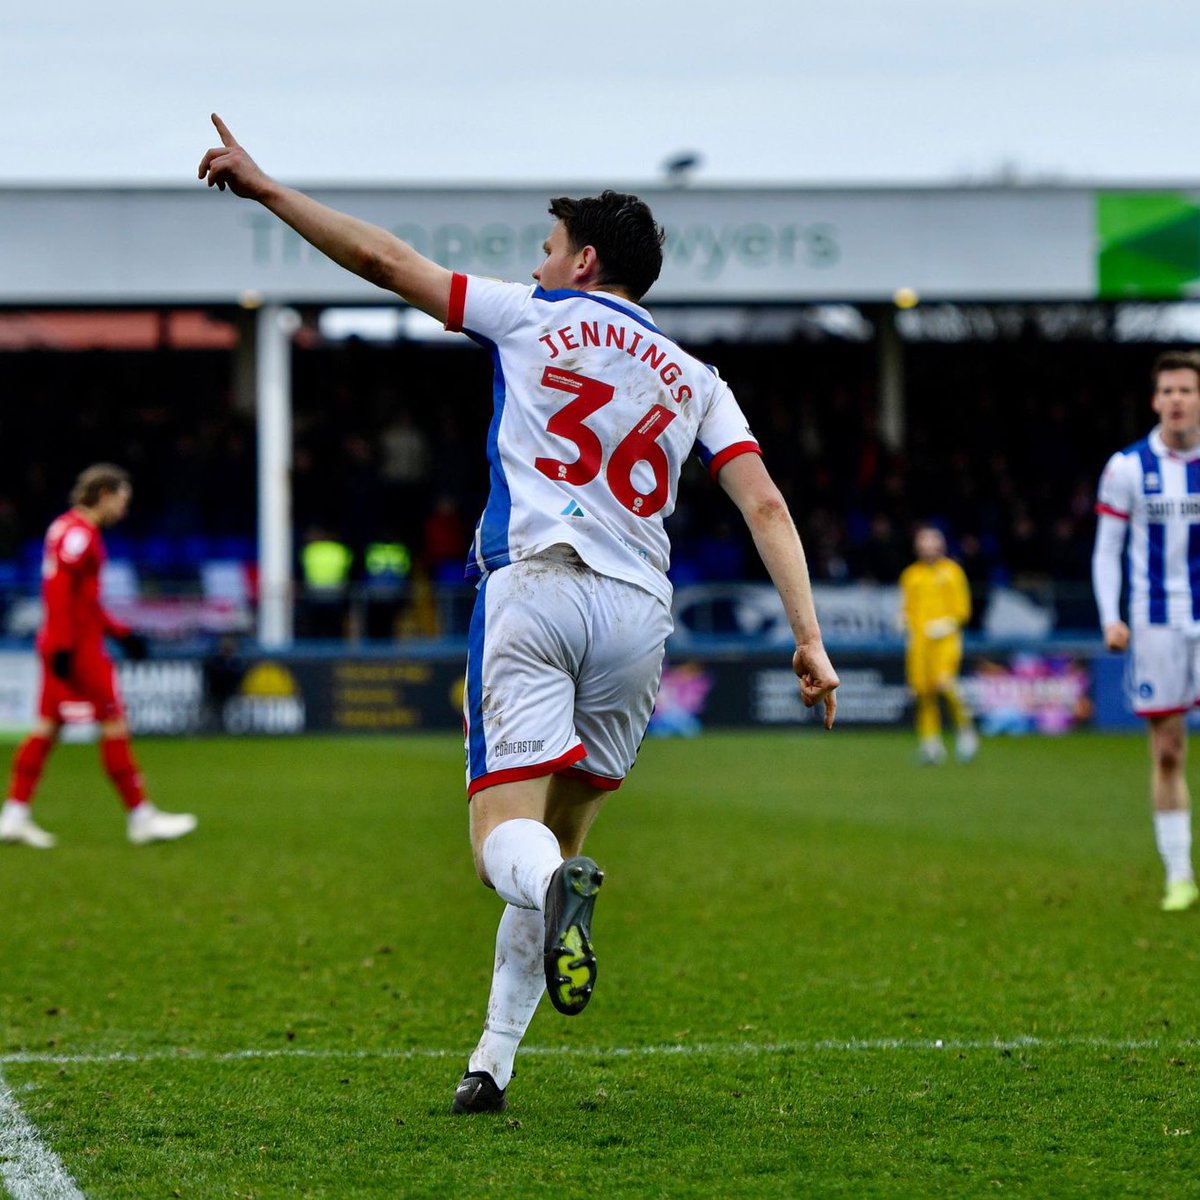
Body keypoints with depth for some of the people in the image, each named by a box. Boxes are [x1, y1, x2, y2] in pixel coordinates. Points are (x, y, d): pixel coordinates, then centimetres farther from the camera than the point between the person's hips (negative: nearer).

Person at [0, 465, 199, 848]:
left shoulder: (67, 528, 18)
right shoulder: (78, 532, -13)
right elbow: (61, 590, -21)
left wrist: (120, 632, 24)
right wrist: (62, 646, -25)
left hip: (61, 647, 10)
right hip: (78, 648, -10)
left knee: (48, 727, 8)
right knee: (114, 725, -4)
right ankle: (141, 818, 0)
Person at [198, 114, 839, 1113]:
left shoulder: (534, 317, 11)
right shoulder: (694, 381, 18)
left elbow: (384, 259, 10)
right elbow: (765, 507, 7)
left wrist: (263, 186, 18)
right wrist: (810, 638, 4)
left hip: (531, 589, -3)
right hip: (638, 612, 3)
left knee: (505, 833, -8)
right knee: (558, 838, 14)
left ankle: (558, 886, -45)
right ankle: (494, 1062, 7)